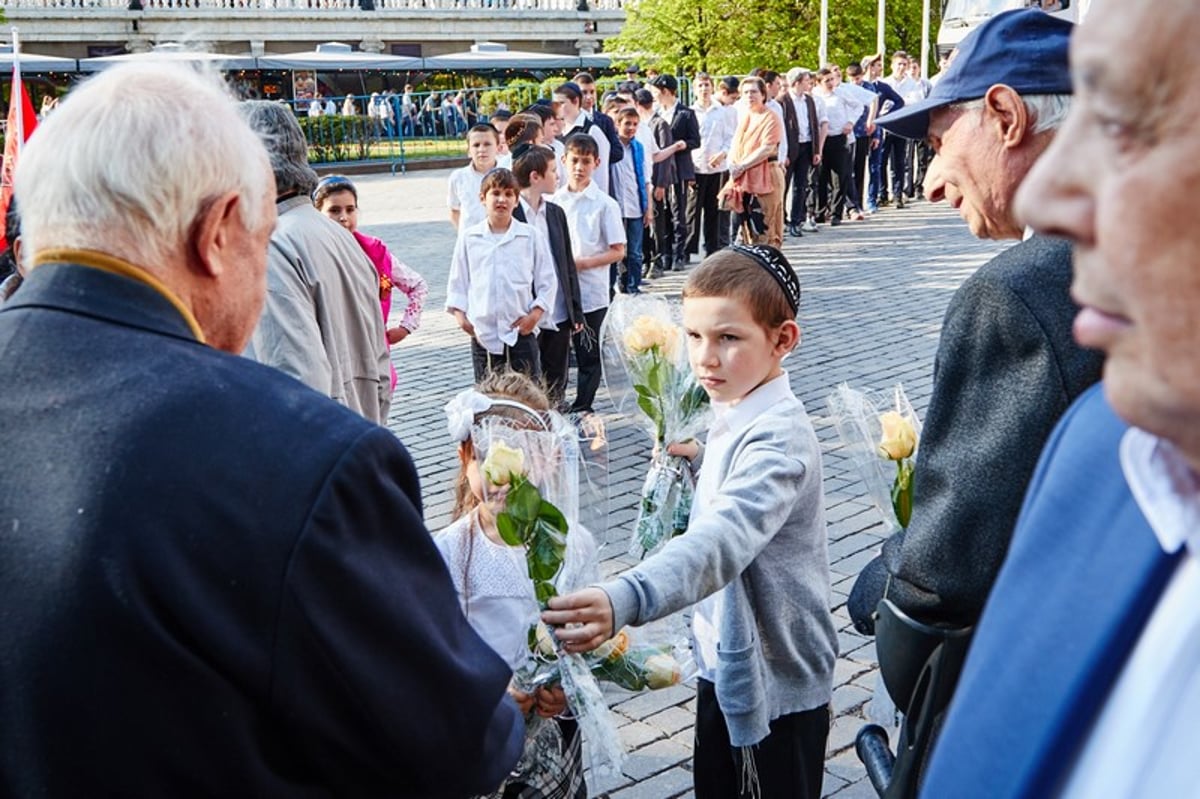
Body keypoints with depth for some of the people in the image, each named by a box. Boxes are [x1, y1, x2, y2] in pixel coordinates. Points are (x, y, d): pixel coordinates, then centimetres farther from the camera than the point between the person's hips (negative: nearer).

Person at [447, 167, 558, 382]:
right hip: (482, 332, 2)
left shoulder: (531, 236, 1)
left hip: (522, 330, -1)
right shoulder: (468, 237, 4)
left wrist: (535, 313, -8)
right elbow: (457, 280, 10)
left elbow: (548, 281, 3)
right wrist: (459, 314, -2)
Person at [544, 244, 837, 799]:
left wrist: (624, 600, -62)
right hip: (725, 658, 9)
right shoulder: (735, 412, 0)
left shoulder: (778, 437, -28)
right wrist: (697, 457, -1)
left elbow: (723, 539, -46)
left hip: (774, 678, -9)